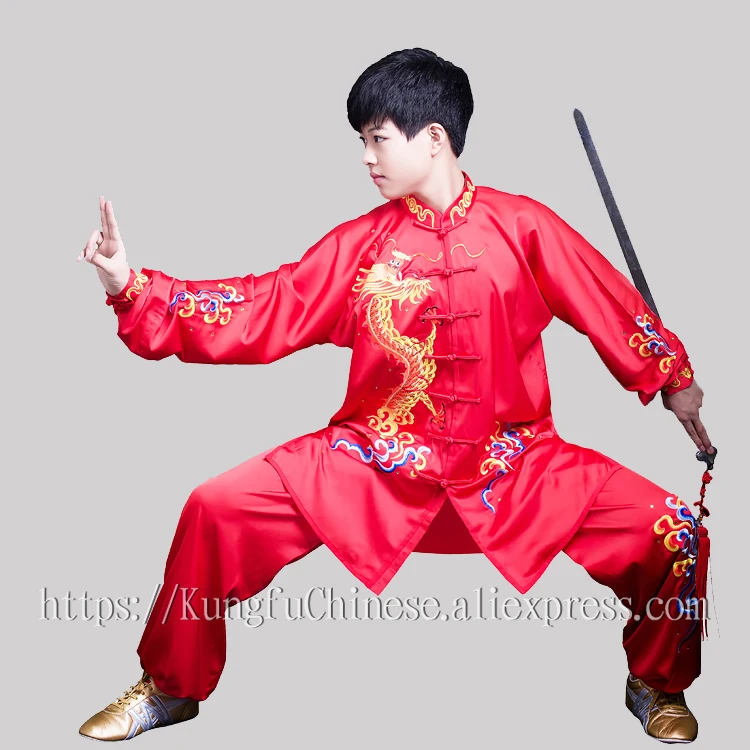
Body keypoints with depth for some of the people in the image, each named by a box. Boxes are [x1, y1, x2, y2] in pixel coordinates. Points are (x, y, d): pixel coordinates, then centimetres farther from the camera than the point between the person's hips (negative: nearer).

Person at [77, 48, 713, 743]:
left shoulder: (522, 225, 0)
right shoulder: (361, 243, 3)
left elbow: (614, 308, 8)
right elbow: (263, 309, 0)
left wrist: (677, 383, 7)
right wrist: (133, 287, -7)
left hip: (512, 466, -1)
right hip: (377, 464, 1)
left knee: (670, 530, -17)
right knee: (217, 508, -15)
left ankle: (656, 685, 15)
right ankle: (168, 689, 10)